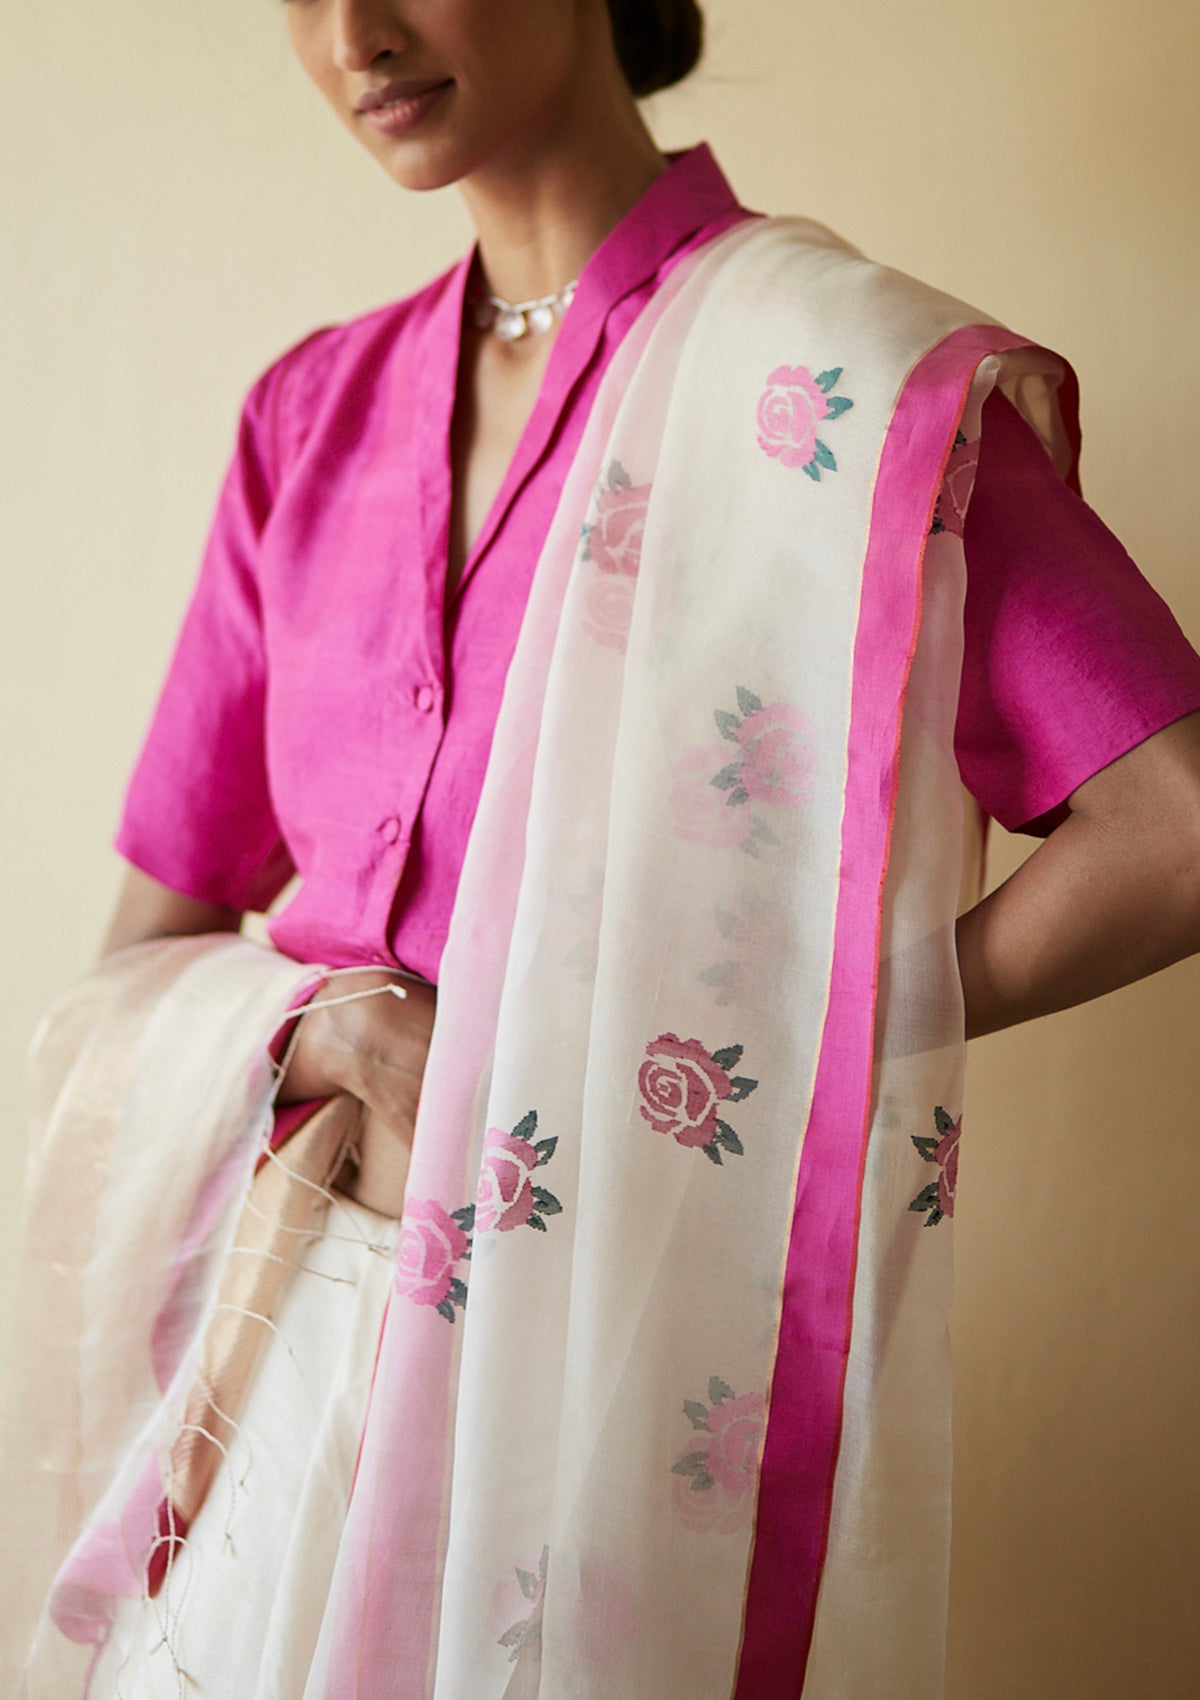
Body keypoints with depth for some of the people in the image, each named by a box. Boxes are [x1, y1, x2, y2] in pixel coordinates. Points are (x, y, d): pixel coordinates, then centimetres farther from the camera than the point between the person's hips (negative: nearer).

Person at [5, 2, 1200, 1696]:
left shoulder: (846, 378, -11)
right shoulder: (313, 414, 6)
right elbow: (146, 959, 8)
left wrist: (806, 1038, -11)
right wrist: (335, 1037, -13)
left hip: (641, 1363, -5)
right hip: (305, 1350, 5)